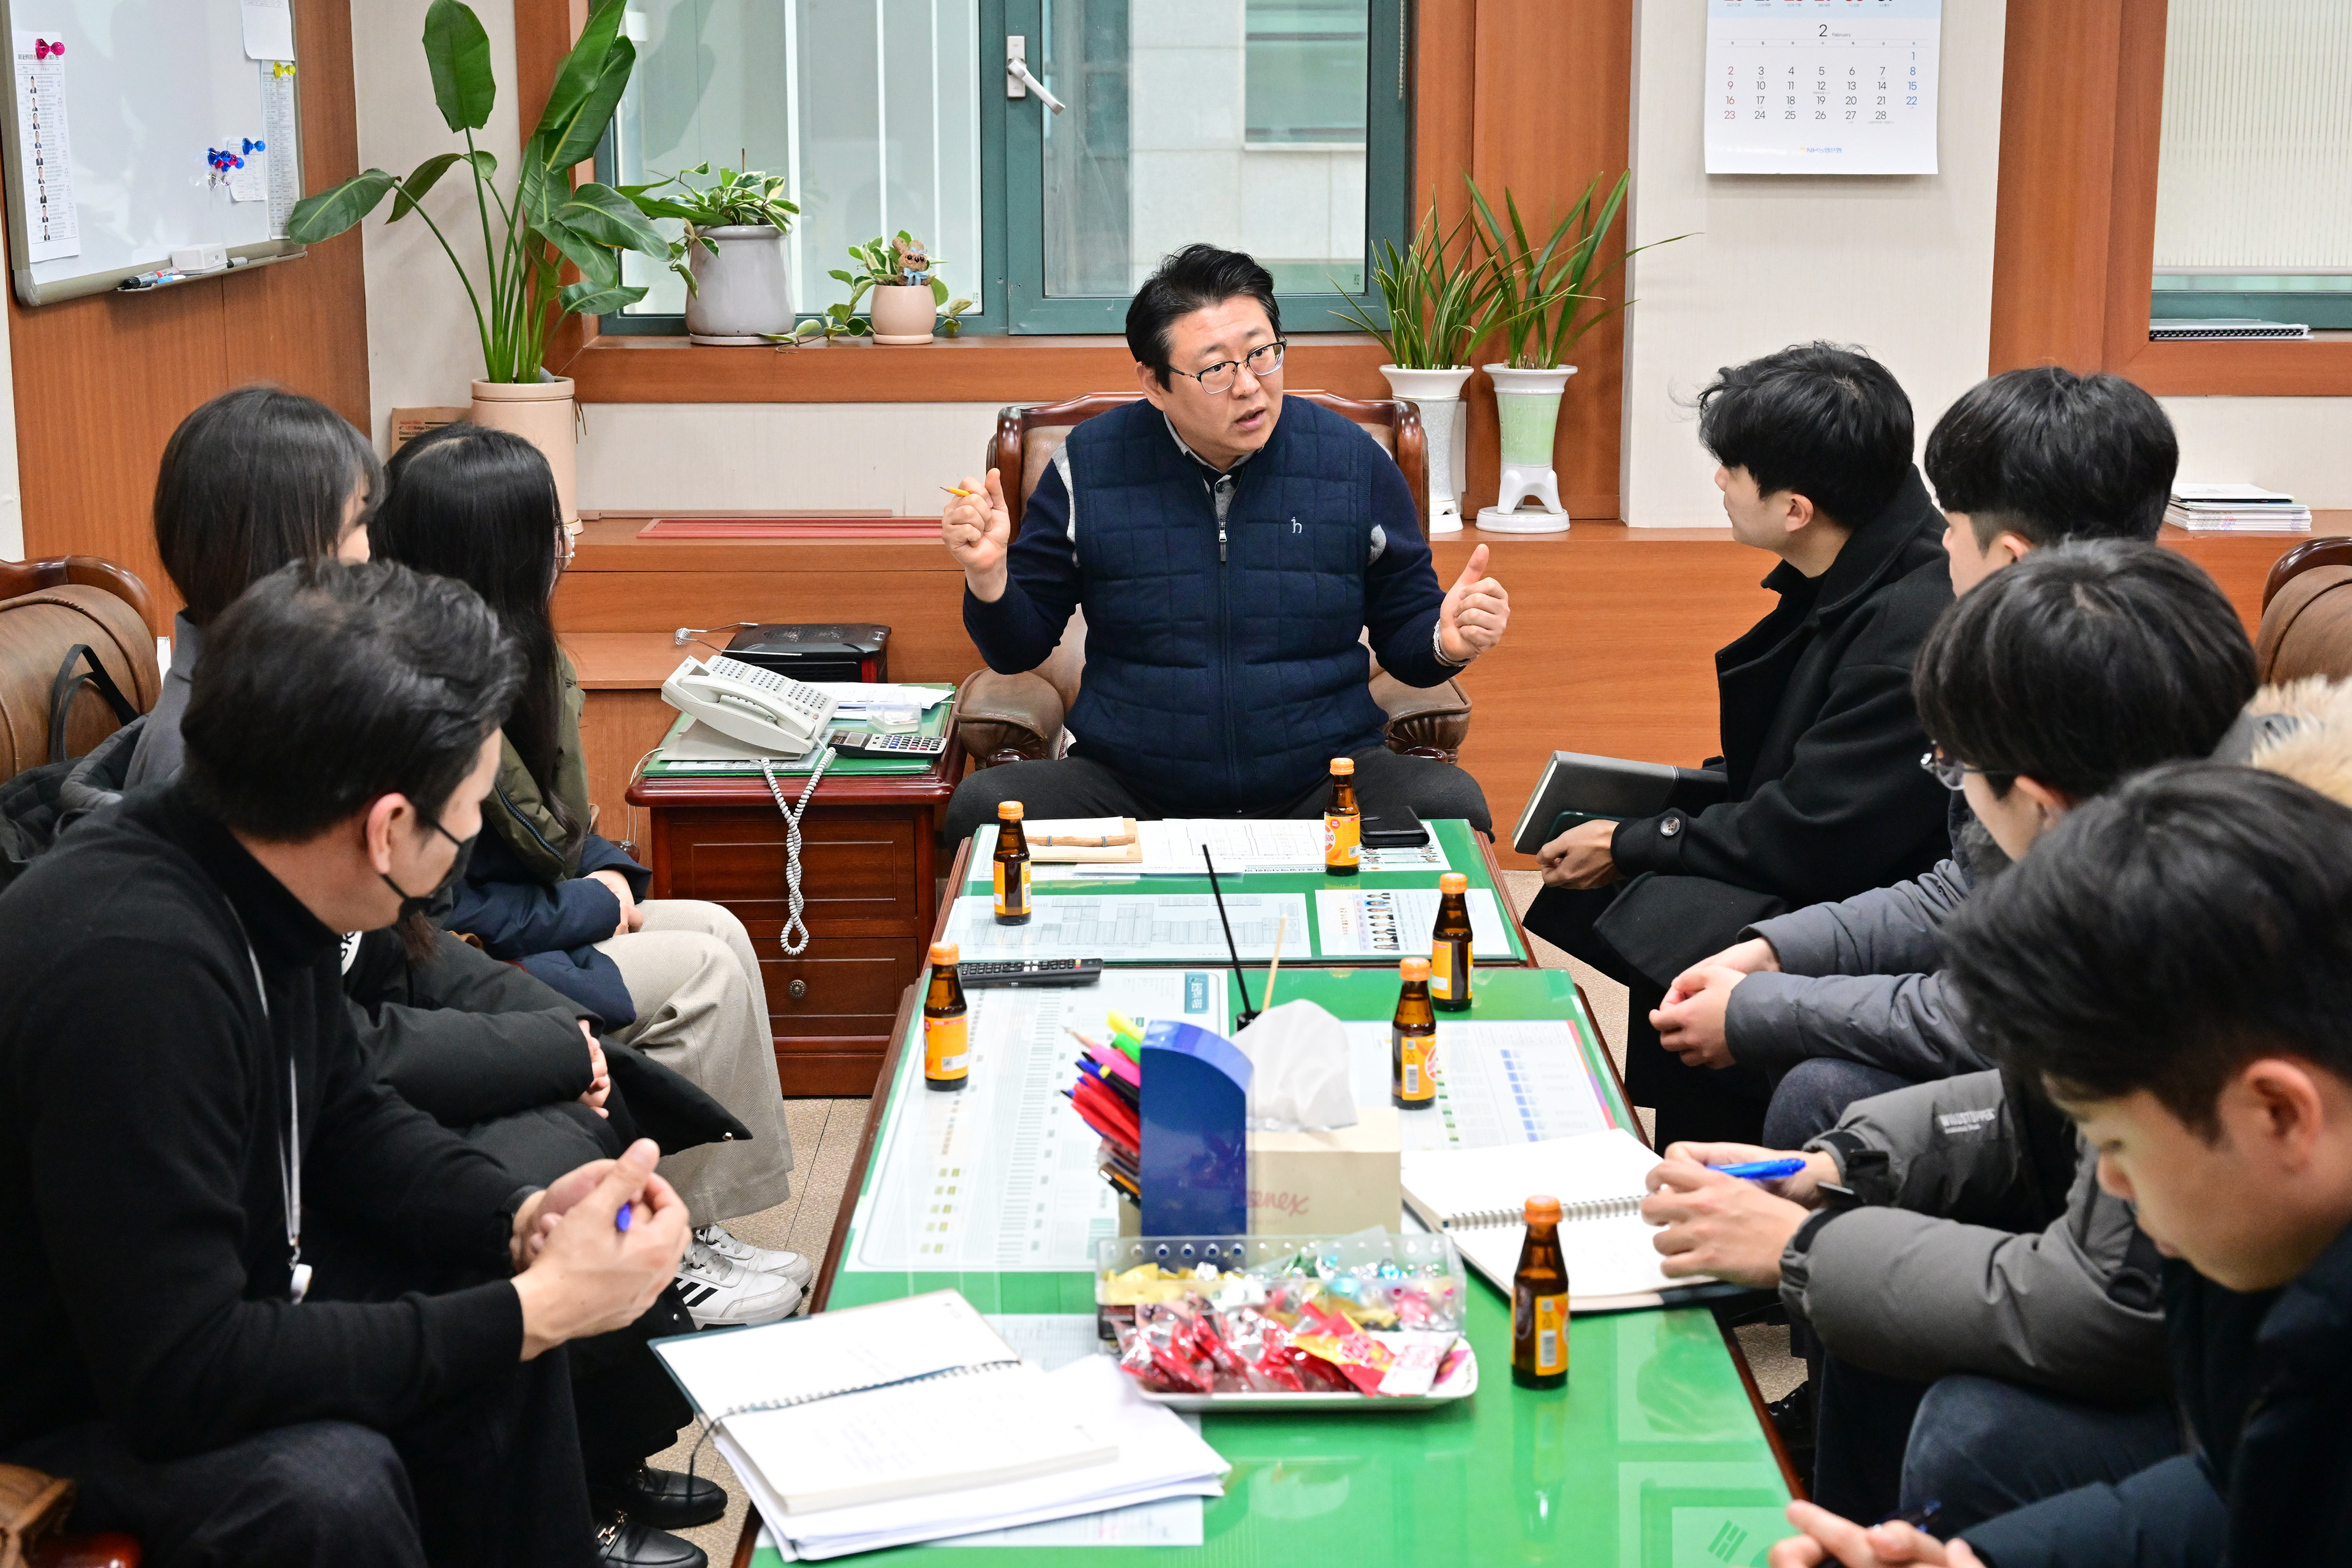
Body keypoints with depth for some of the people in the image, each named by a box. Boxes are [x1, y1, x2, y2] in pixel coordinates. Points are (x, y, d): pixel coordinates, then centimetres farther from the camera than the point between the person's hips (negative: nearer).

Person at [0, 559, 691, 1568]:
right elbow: (181, 1380, -33)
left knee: (486, 1287, 8)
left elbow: (344, 1116, 9)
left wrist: (522, 1219, -9)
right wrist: (533, 1310, -28)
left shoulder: (255, 881, -9)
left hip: (196, 1295, 9)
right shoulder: (133, 967, -35)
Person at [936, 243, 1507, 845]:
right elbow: (1020, 647, 8)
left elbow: (1404, 636, 12)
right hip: (1127, 785, 0)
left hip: (1322, 783, 0)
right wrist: (988, 574, -13)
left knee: (1451, 805, -28)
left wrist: (1446, 642, -12)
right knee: (982, 805, -27)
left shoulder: (1354, 461, 3)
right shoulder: (1088, 468, 1)